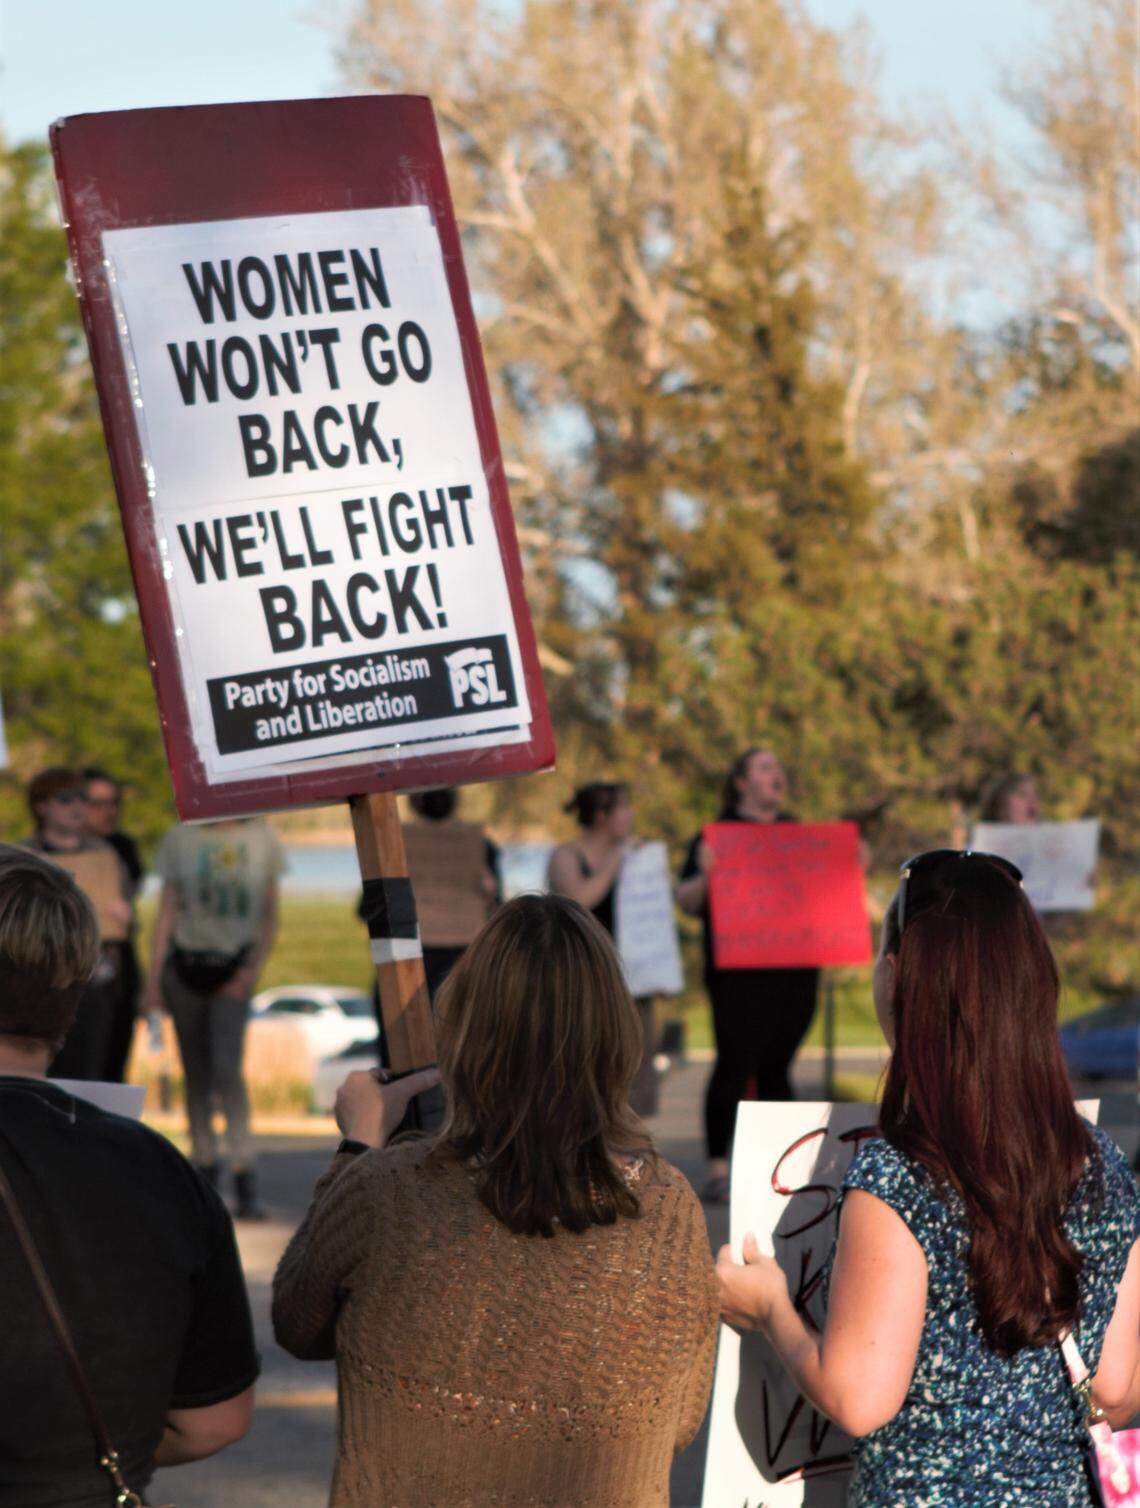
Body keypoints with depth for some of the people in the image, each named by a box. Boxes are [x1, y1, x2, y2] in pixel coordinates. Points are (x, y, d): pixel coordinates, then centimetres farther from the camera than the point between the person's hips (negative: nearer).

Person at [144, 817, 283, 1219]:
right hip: (186, 963, 2)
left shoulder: (262, 839, 3)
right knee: (196, 1073, 6)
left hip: (233, 967, -2)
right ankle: (204, 1163, 17)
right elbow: (167, 913, 7)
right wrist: (153, 978, 2)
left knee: (226, 1066, -16)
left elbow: (270, 916, 6)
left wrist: (253, 969, -6)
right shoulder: (180, 840, 4)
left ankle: (245, 1178, -17)